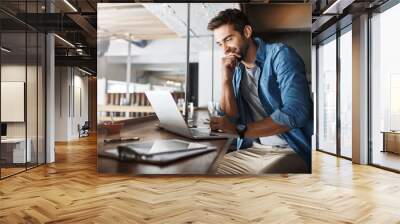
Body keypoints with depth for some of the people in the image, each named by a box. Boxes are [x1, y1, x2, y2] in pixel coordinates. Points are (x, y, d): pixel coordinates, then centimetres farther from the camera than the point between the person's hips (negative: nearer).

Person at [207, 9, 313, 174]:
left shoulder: (279, 54, -9)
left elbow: (295, 113, -21)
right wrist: (226, 79, -6)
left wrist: (240, 130, -22)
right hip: (253, 151, 6)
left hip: (290, 150, -5)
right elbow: (231, 119, 5)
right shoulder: (236, 70, 8)